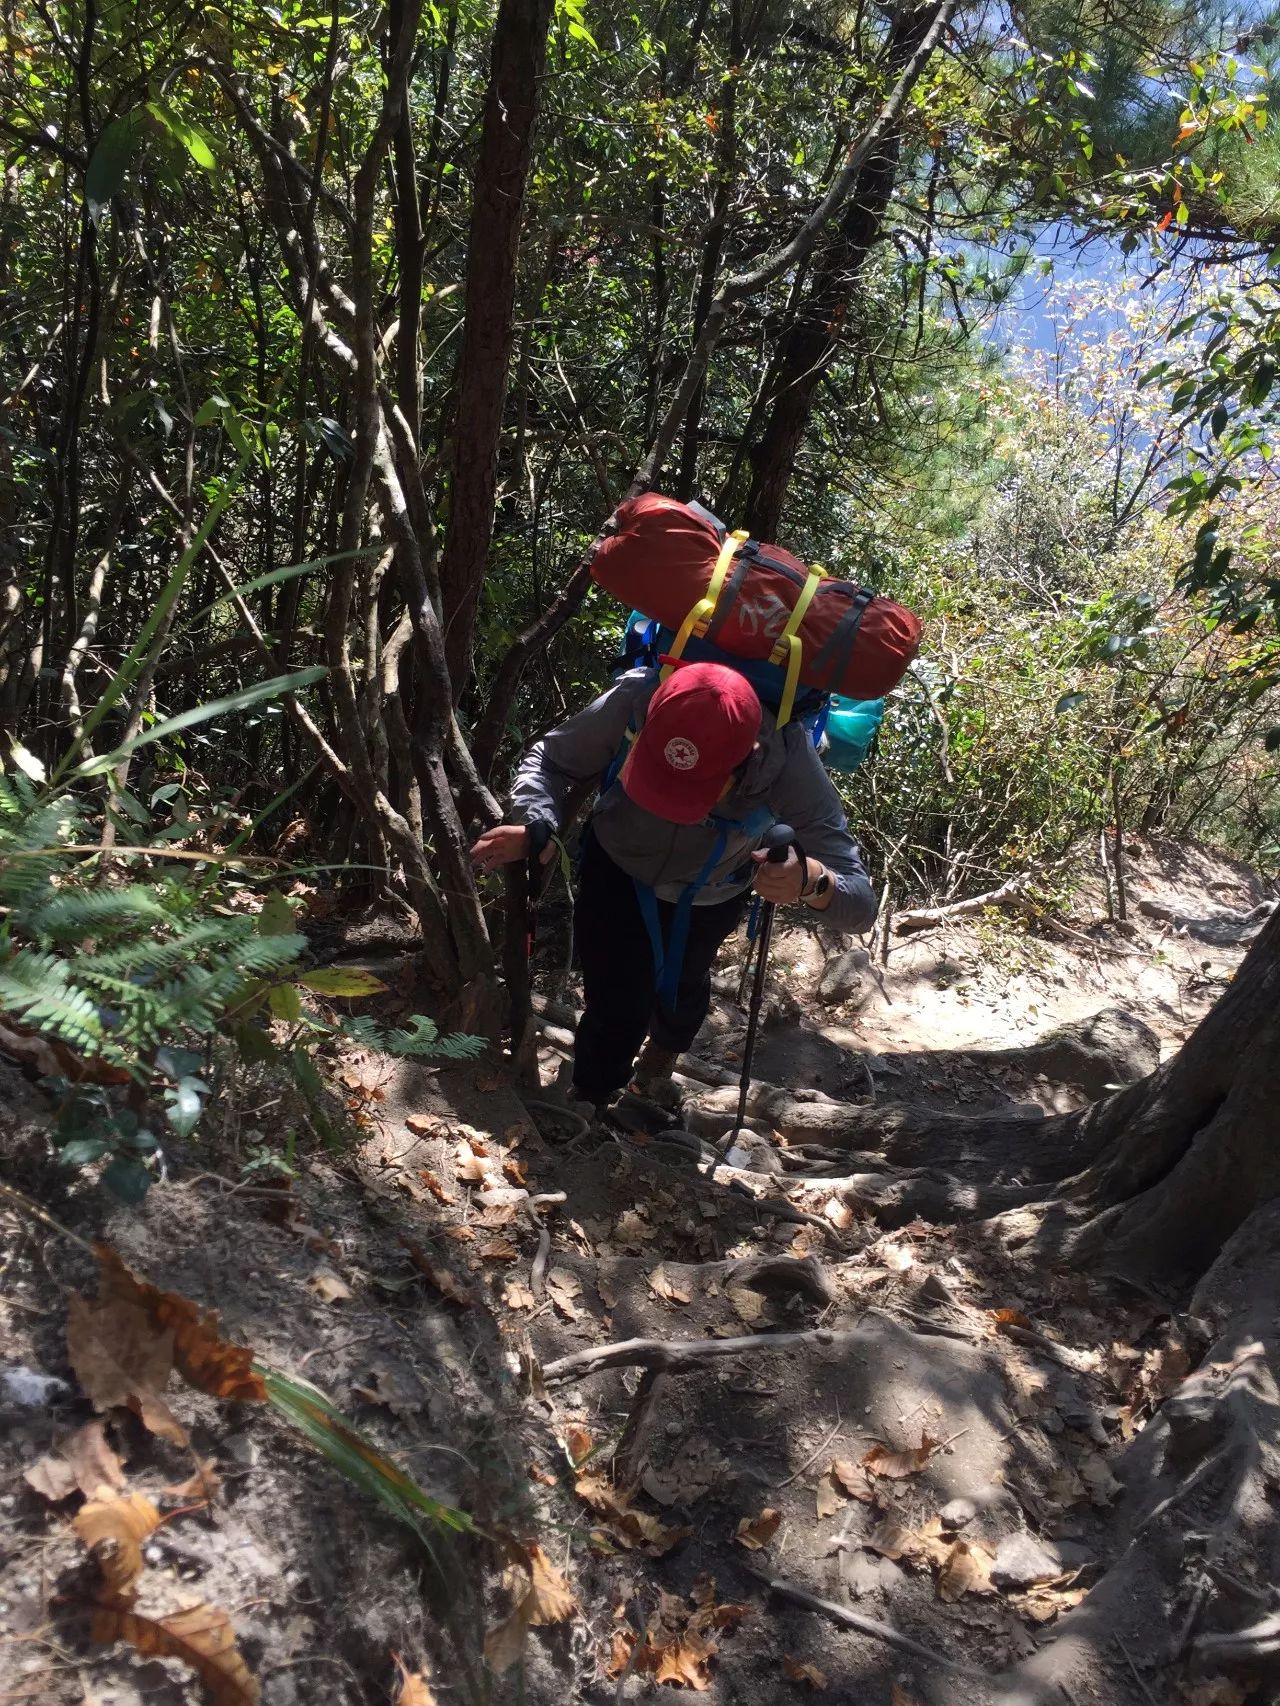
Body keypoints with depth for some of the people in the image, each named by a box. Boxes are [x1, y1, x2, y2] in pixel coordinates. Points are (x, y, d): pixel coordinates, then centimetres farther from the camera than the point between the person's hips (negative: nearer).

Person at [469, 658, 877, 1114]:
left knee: (682, 984, 27)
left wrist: (811, 880, -62)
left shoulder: (788, 761, -41)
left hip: (710, 896, 1)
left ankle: (662, 1054, 63)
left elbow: (860, 904, -39)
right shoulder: (635, 700, -41)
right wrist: (535, 826, -43)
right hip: (617, 869, -1)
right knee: (616, 1010, -3)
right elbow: (551, 759, -22)